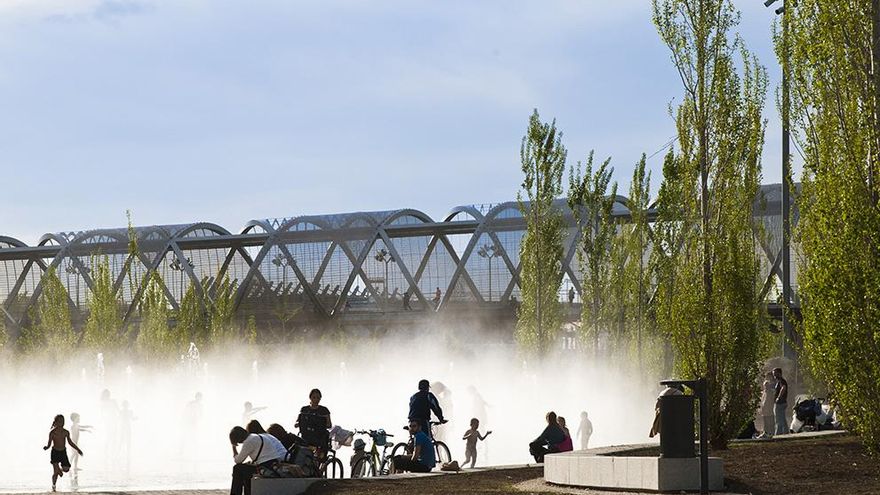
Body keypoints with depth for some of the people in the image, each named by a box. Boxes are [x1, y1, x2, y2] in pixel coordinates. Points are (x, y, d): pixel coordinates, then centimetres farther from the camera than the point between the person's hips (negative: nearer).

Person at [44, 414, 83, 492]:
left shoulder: (66, 432, -2)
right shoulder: (52, 432, -13)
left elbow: (70, 442, 13)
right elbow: (49, 444, -11)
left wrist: (77, 449, 15)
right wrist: (46, 447, -33)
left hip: (63, 452, 4)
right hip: (55, 452, -4)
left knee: (66, 469, -2)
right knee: (56, 471, -8)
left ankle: (60, 469, 35)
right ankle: (53, 486, 12)